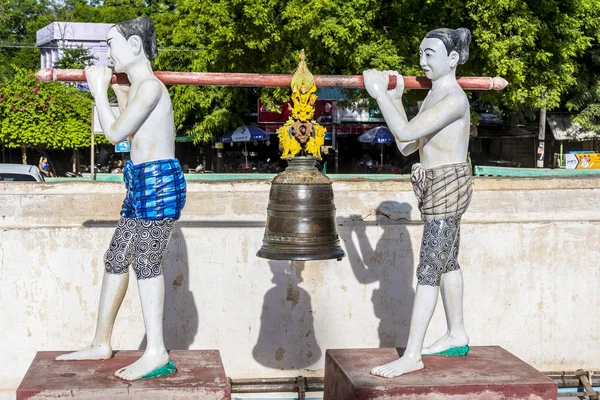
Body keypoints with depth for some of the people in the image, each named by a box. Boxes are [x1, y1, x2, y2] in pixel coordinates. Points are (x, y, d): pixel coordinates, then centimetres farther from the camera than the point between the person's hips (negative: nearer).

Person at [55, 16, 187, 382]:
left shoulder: (150, 86, -13)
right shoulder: (137, 87, 16)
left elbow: (115, 132, -14)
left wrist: (99, 91, -3)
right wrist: (118, 91, 25)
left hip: (160, 181, -10)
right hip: (142, 183, 10)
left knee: (146, 263, -9)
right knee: (116, 258, 13)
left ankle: (157, 354, -4)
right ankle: (101, 344, 23)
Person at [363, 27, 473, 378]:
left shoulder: (453, 99, -19)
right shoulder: (434, 95, 11)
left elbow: (406, 132, -26)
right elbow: (407, 146, 10)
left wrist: (378, 92, -17)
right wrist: (395, 98, 6)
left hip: (448, 186, -10)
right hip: (438, 187, 10)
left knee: (429, 269, -11)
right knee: (447, 262, 18)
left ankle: (412, 356, -9)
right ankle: (458, 336, 32)